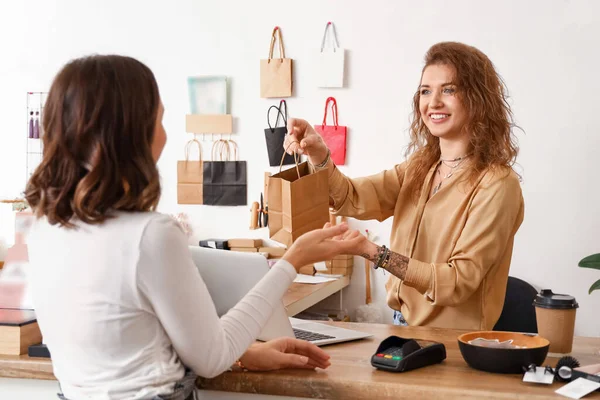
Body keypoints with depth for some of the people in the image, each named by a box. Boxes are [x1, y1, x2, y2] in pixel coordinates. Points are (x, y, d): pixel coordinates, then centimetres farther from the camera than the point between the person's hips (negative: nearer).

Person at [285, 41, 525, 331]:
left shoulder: (497, 185, -14)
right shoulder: (419, 168, 8)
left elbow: (460, 282, -18)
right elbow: (352, 199, -4)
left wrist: (375, 253, -25)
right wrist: (317, 154, -22)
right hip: (404, 326, 6)